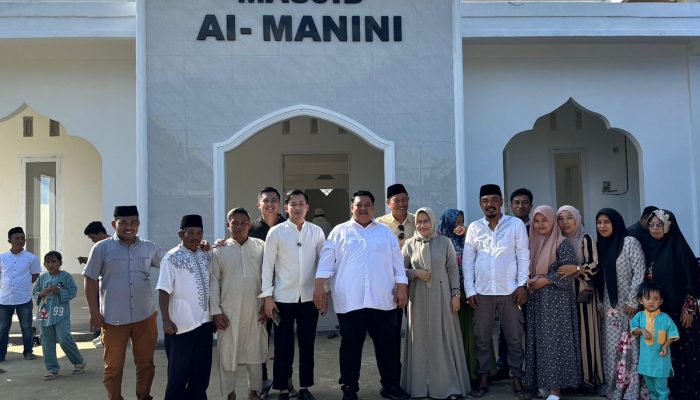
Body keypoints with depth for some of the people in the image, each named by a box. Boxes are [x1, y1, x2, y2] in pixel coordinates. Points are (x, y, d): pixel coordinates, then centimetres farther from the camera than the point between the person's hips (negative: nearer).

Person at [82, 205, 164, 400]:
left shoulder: (149, 248, 5)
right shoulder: (102, 248, -3)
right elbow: (90, 280, -1)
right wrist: (94, 313, -6)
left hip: (145, 316, 3)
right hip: (113, 318, -2)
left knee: (146, 363, 12)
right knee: (113, 366, 10)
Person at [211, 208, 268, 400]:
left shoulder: (260, 246, 1)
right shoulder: (220, 249, -1)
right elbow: (214, 282, -1)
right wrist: (216, 311, -5)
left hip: (254, 309, 1)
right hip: (229, 311, -1)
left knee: (255, 351, 11)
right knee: (228, 352, 5)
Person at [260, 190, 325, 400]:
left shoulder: (317, 232, 2)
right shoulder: (276, 232, -4)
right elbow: (267, 265, -2)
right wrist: (267, 296, -5)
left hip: (309, 297, 2)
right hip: (283, 297, -2)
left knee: (307, 344, 10)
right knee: (283, 346, 5)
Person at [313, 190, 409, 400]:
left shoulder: (386, 232, 13)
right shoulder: (339, 231, 7)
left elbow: (397, 263, 10)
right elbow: (327, 260, 0)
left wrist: (401, 288, 2)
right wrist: (319, 286, -10)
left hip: (382, 300, 2)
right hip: (350, 301, -2)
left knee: (387, 345, 7)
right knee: (351, 345, 5)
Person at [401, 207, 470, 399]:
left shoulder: (445, 242, 1)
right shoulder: (410, 244, 4)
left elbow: (453, 270, 2)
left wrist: (456, 294, -4)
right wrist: (416, 273, -11)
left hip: (441, 296, -1)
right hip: (419, 298, 1)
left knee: (444, 339, 1)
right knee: (421, 340, 4)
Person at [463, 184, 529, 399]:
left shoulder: (516, 224, 1)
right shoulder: (474, 227, 6)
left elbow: (523, 255, 0)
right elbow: (468, 260, 5)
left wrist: (522, 285, -7)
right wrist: (469, 290, -1)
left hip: (509, 290, -1)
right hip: (482, 291, 2)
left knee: (514, 337, 5)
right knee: (482, 338, 7)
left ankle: (517, 379, 16)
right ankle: (483, 379, 17)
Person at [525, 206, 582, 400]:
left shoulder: (562, 244, -6)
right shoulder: (532, 243, 12)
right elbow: (527, 269, 18)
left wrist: (546, 280, -15)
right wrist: (529, 282, -1)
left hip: (556, 299, -6)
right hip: (536, 300, 6)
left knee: (554, 340, -6)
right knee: (539, 340, 7)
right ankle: (543, 382, 14)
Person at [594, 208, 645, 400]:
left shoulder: (629, 242, -7)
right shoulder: (600, 246, 12)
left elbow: (639, 273, -12)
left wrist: (632, 302, -15)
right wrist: (600, 304, 7)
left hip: (627, 306, -6)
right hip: (609, 307, 6)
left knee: (629, 347, -4)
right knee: (611, 348, 8)